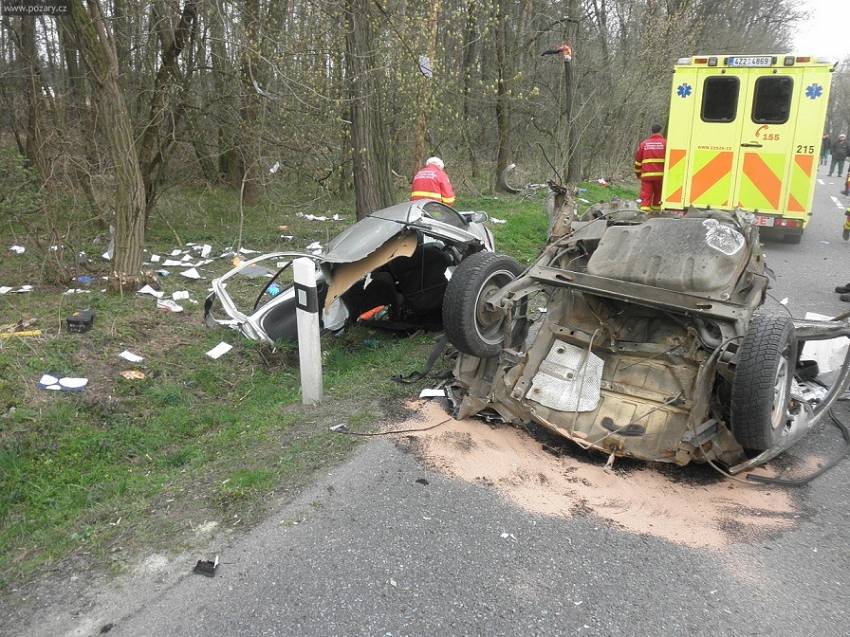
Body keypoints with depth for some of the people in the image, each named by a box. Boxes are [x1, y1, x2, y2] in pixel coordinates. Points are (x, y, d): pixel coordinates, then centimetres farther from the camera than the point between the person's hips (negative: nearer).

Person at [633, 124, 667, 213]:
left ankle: (644, 210, -13)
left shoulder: (643, 144, 8)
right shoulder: (665, 143, 1)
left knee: (646, 195, -2)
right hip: (660, 174, -1)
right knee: (658, 194, 15)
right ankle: (656, 209, 25)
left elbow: (638, 160, 11)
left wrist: (638, 173, 22)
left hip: (646, 175, 1)